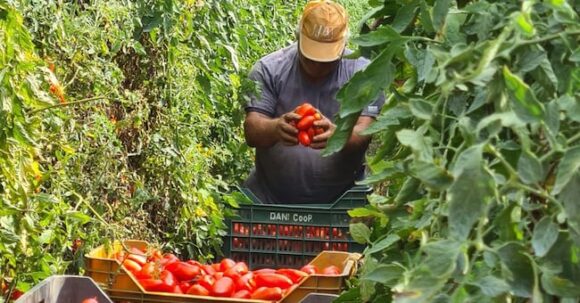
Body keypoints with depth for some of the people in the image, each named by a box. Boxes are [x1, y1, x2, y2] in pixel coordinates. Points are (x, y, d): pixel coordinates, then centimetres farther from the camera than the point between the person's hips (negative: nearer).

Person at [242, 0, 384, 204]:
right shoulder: (268, 70, -1)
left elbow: (363, 134, -11)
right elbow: (251, 132, -7)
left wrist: (337, 135, -34)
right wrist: (276, 129, -31)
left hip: (340, 199, 0)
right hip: (270, 197, 0)